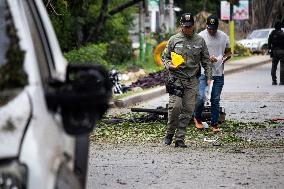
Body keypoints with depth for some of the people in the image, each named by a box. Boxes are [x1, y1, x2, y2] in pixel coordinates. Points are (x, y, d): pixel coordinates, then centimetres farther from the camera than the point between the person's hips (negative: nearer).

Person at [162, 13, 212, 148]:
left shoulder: (200, 41, 9)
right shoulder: (174, 40, 4)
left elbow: (206, 60, 14)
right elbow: (164, 57, 11)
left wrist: (209, 77, 6)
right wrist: (169, 65, -10)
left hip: (192, 80, 2)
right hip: (176, 78, -2)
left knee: (188, 110, -2)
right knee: (175, 106, -16)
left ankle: (180, 138, 5)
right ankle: (170, 133, 5)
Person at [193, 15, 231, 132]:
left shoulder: (224, 37, 8)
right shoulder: (201, 36, -2)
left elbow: (228, 52, 18)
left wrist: (225, 57, -6)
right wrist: (207, 58, -19)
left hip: (219, 74, 3)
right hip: (204, 73, -3)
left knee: (215, 100, 7)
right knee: (201, 97, -12)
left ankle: (214, 124, 16)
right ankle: (197, 118, 15)